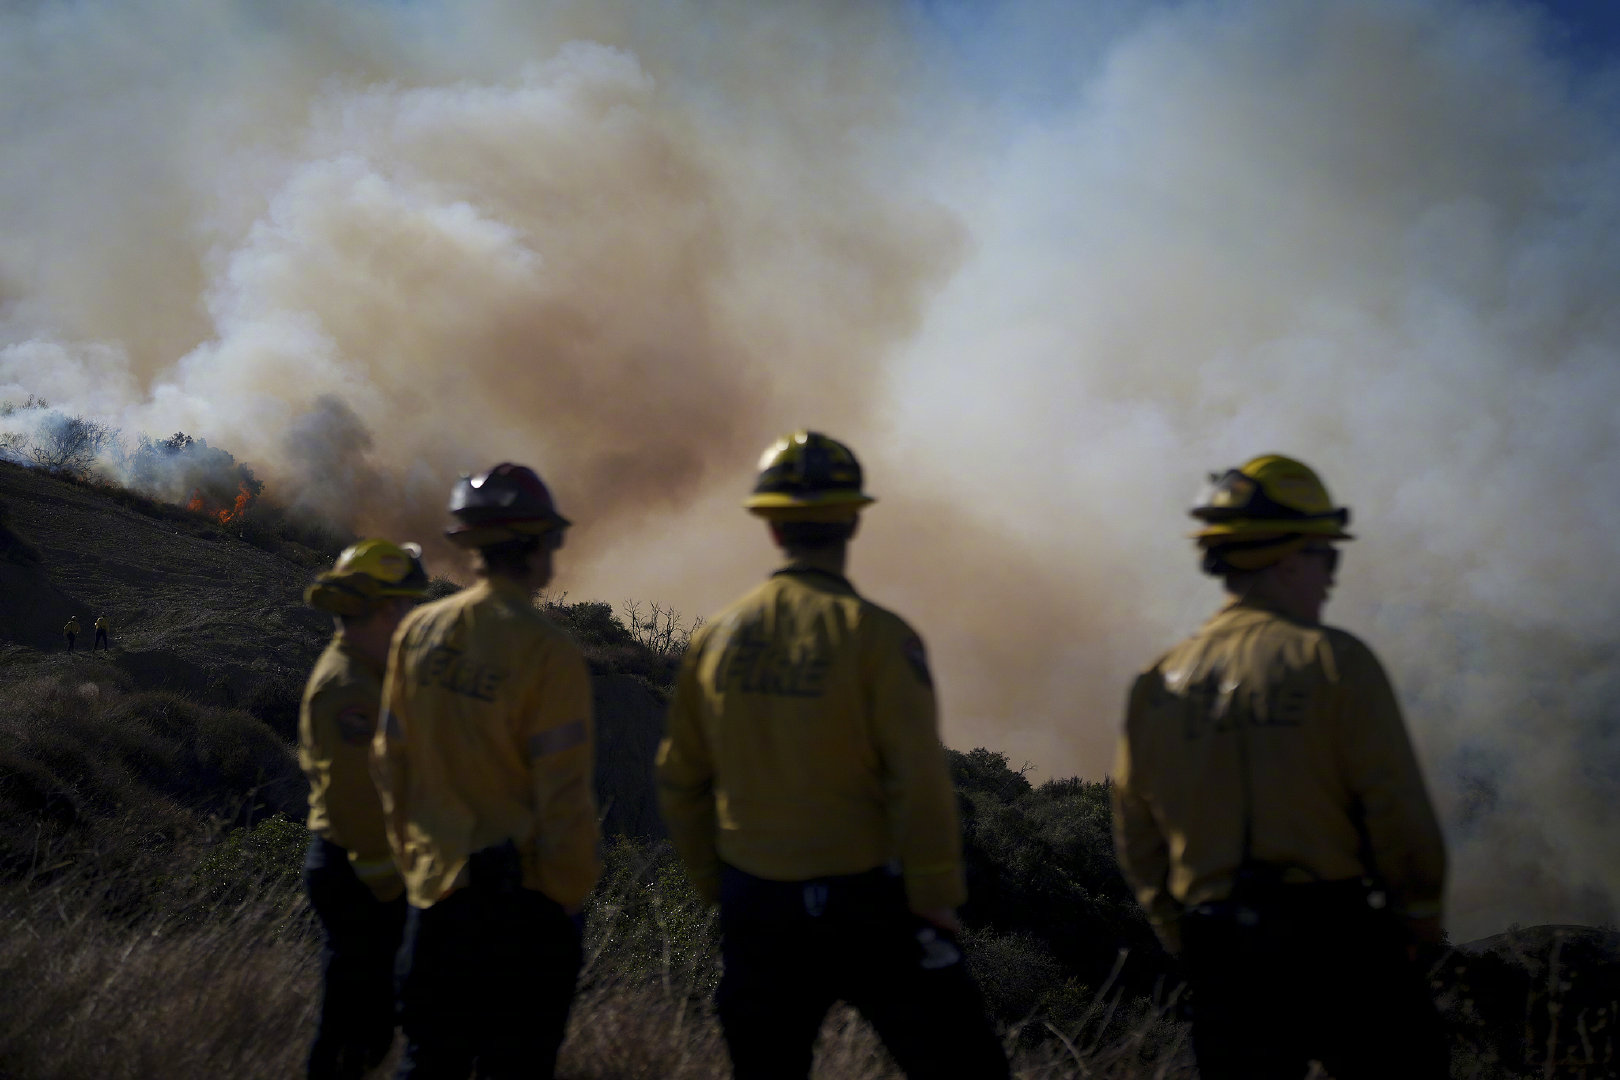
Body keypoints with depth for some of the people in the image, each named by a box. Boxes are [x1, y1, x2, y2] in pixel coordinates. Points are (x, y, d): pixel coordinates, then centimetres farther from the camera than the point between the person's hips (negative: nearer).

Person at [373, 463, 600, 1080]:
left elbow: (390, 762, 8)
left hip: (435, 890, 5)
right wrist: (570, 894, -4)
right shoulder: (547, 652, -15)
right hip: (523, 896, -5)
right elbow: (563, 795, -15)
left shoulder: (418, 632, 1)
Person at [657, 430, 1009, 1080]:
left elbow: (679, 782, 8)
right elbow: (920, 783, -16)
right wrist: (937, 898, -6)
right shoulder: (875, 635, -12)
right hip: (865, 904, -4)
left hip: (754, 911, 5)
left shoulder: (716, 638, 2)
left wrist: (714, 883, 18)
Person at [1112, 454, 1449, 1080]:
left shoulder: (1157, 687, 8)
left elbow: (1137, 841, 10)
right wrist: (1421, 909, 6)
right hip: (1337, 937, -4)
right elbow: (1396, 805, -9)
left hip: (1222, 958, 4)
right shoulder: (1333, 661, -7)